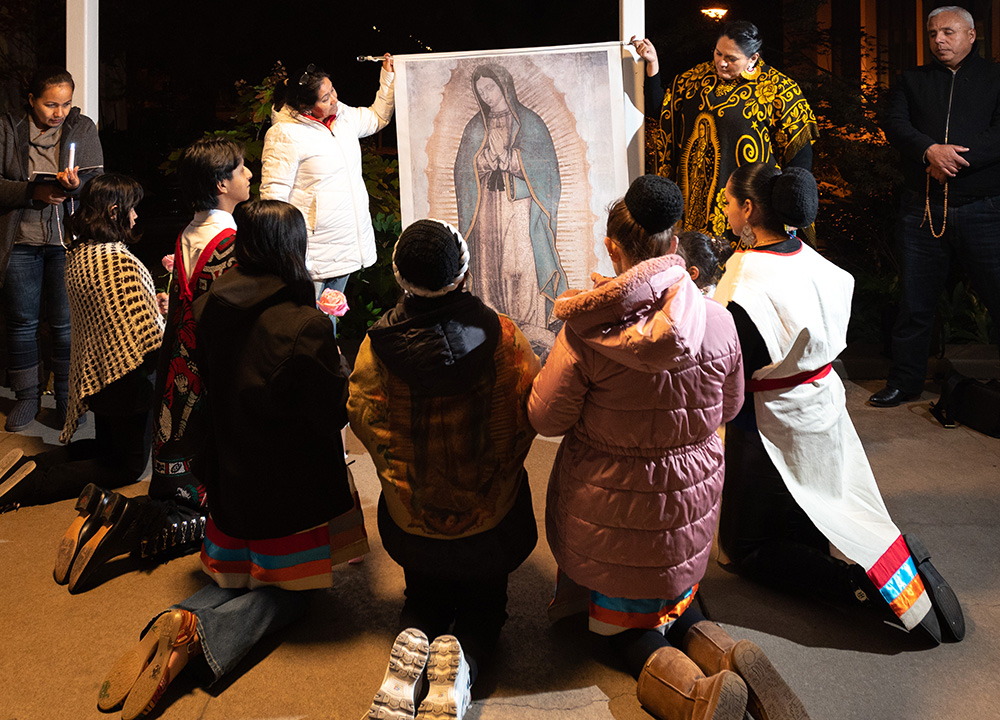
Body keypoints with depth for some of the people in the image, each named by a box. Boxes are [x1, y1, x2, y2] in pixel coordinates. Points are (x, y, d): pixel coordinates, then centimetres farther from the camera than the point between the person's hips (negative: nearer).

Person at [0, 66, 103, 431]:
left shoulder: (83, 128, 3)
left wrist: (75, 185, -24)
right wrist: (35, 192, -19)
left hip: (68, 240, 0)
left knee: (66, 322, 4)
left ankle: (67, 397, 19)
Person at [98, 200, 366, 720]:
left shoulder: (210, 308, -4)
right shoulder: (304, 325, -23)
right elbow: (333, 413, -14)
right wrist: (330, 343, 0)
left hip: (230, 478, 6)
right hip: (289, 491, -6)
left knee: (240, 576, 25)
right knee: (286, 592, 14)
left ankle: (175, 623, -4)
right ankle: (199, 636, -12)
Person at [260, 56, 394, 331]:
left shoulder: (341, 115, 7)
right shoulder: (285, 134, -16)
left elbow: (378, 118, 28)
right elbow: (274, 195, -17)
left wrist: (389, 78, 15)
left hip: (346, 243, 7)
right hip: (312, 253, -7)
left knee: (330, 314, 19)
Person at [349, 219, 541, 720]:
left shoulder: (377, 346, -18)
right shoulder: (500, 337, -21)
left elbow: (362, 420, -4)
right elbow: (534, 410, -8)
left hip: (410, 513, 1)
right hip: (489, 511, -1)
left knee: (424, 597, 27)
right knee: (484, 601, 23)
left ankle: (412, 641, -5)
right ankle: (462, 657, -8)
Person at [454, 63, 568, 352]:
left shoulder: (529, 122, 5)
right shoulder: (476, 127, 15)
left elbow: (543, 165, -1)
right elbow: (465, 169, 10)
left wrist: (506, 156, -9)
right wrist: (491, 154, -7)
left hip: (520, 202, -3)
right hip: (487, 204, 3)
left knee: (522, 260, -11)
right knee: (490, 262, -3)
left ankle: (531, 325, -6)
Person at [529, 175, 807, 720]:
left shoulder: (588, 331, -24)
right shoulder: (717, 321, -12)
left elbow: (544, 418, -14)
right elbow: (730, 407, 3)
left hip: (609, 507, -4)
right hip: (691, 498, 4)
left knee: (620, 620, 17)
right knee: (674, 604, 28)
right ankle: (731, 659, -3)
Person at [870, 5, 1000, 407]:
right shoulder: (913, 81, 14)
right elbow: (895, 125, -2)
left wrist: (954, 158, -18)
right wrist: (929, 150, -19)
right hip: (922, 210, 2)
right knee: (915, 302, 8)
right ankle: (905, 382, 20)